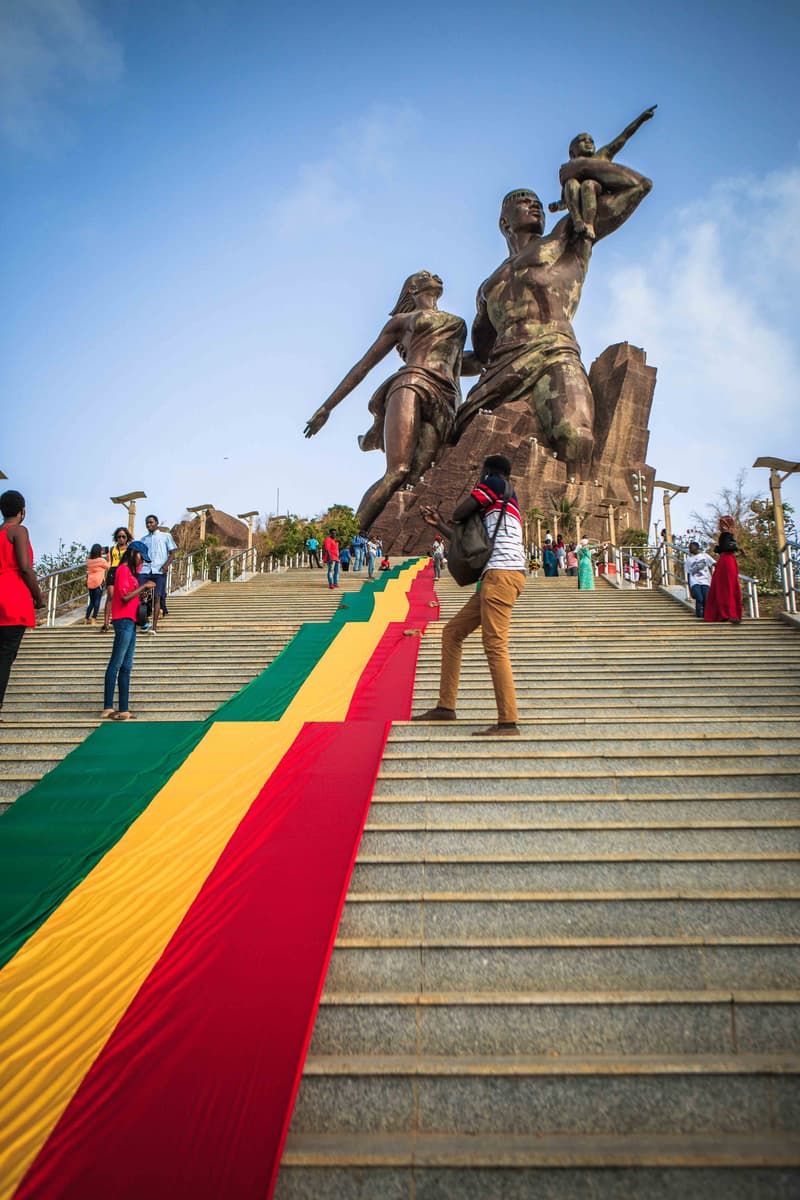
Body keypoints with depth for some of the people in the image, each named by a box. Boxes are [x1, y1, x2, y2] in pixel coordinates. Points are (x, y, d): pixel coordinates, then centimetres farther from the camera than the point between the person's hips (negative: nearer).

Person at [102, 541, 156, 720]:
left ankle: (123, 709, 7)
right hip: (123, 620, -10)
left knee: (126, 667, 7)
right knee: (116, 664, -10)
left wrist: (143, 592, 7)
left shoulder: (130, 570, 21)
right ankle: (108, 708, -11)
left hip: (130, 621, 10)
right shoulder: (124, 569, -7)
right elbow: (124, 596, -17)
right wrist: (143, 586, -11)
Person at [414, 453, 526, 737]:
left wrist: (476, 492, 16)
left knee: (495, 645, -14)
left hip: (502, 573, -10)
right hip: (497, 577, 10)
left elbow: (459, 514, -3)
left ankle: (508, 722, -15)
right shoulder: (501, 507, 30)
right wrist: (438, 524, 33)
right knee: (452, 632, 12)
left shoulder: (494, 483, 3)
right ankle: (446, 706, 14)